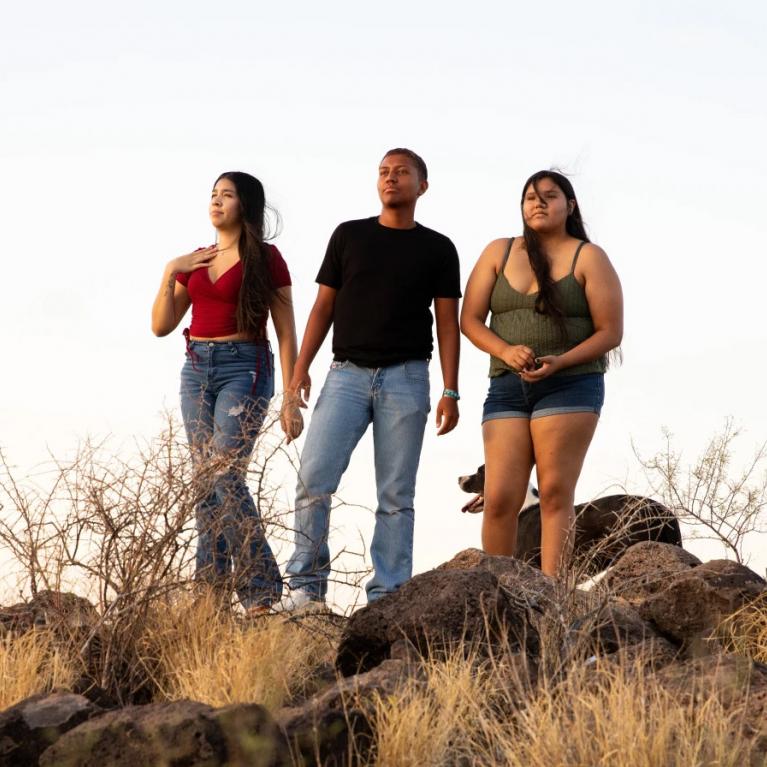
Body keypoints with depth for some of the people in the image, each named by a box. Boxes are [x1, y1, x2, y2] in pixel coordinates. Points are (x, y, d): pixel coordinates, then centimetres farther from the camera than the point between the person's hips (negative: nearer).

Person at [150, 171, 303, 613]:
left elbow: (286, 334, -3)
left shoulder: (265, 259, -2)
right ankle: (210, 587, 6)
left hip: (245, 368, -6)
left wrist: (291, 399, -8)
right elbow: (162, 326, 11)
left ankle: (261, 590, -13)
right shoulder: (195, 261, 15)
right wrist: (170, 273, -1)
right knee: (204, 478, 3)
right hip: (197, 370, 6)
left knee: (225, 474, -17)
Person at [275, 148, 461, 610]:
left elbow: (448, 323, 6)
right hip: (348, 374, 1)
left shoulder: (437, 249, 9)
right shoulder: (349, 236, 12)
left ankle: (387, 596, 1)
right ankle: (307, 585, -5)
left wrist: (451, 391, -2)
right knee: (314, 477, -12)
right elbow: (324, 307, 12)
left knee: (396, 495, -1)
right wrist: (301, 366, 0)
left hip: (405, 377, -1)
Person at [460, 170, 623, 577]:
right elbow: (470, 320, 7)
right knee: (499, 498, -6)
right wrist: (505, 351, -13)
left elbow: (611, 331, -2)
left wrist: (558, 363, -17)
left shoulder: (589, 258, 2)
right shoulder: (499, 252, 11)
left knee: (555, 493, -9)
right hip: (507, 388, 3)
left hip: (569, 386, -3)